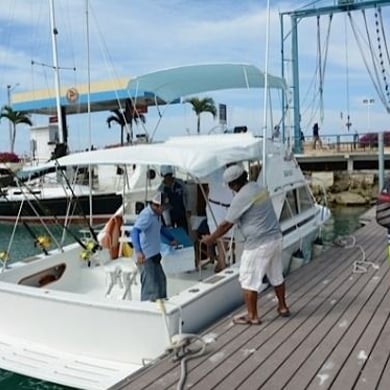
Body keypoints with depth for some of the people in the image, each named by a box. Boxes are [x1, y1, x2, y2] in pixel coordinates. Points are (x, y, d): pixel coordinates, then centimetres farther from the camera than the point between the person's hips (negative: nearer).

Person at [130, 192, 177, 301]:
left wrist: (171, 239, 26)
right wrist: (138, 251, -47)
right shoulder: (146, 215, -22)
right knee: (150, 284, -7)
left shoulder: (156, 214, 8)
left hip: (154, 254, 10)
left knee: (161, 280, 23)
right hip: (146, 256, -10)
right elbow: (135, 231, -35)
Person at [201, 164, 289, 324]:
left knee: (248, 280, 4)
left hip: (258, 244, -9)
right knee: (276, 275, 22)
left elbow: (226, 224, -10)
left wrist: (210, 238, 4)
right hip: (275, 238, 9)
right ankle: (283, 307, 35)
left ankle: (252, 316, 12)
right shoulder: (259, 188, 9)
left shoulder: (241, 197, -17)